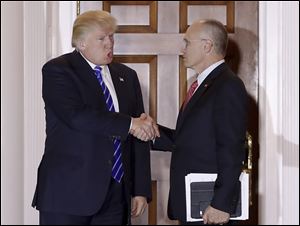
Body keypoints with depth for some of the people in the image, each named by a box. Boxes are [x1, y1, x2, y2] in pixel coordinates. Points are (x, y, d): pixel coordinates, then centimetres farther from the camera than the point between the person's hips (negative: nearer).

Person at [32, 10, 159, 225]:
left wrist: (141, 190, 6)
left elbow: (140, 135, 11)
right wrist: (129, 124, -18)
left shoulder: (127, 76, 13)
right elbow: (77, 115, -20)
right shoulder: (57, 70, -3)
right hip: (69, 191, -4)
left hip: (116, 192, 5)